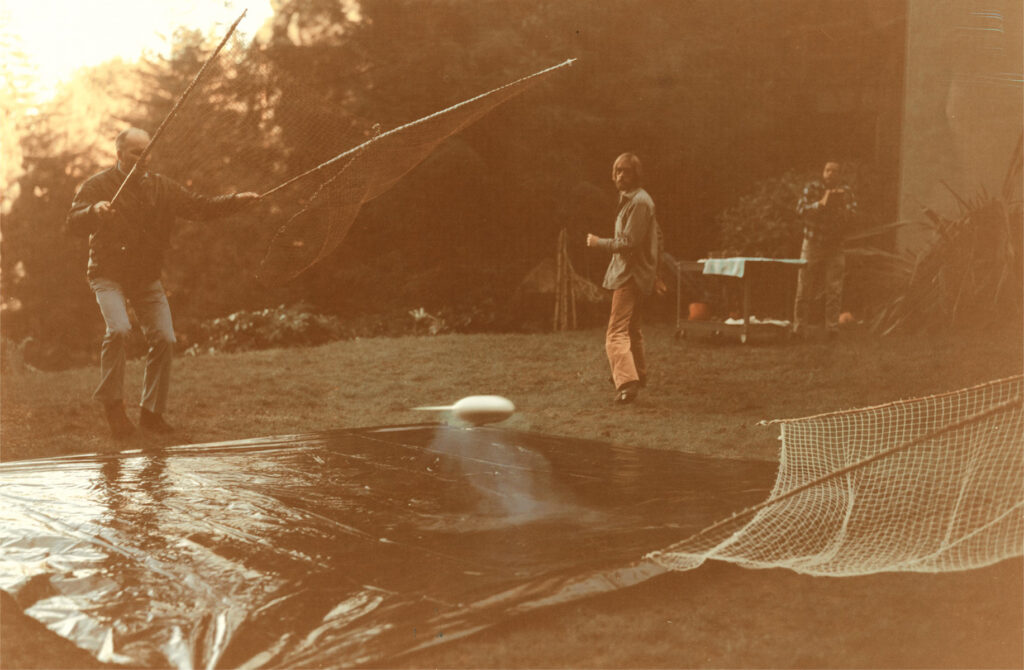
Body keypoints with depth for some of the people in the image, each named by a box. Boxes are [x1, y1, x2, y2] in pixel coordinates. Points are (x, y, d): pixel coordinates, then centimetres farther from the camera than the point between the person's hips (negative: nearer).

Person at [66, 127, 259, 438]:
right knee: (119, 329, -26)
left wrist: (234, 201, -12)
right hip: (109, 275, -4)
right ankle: (112, 401, -9)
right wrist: (94, 211, -36)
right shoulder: (97, 185, -4)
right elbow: (74, 224, -14)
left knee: (164, 338, -4)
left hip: (147, 278, 4)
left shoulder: (161, 187, 7)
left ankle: (151, 411, 9)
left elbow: (198, 207, 2)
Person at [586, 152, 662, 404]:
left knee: (616, 333, -16)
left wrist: (599, 242, -12)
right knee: (632, 329, 26)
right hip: (641, 275, 11)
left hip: (630, 276, -11)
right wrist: (654, 269, 27)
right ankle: (639, 374, 42)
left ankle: (627, 382, -26)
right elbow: (657, 235, 23)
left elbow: (629, 242, -24)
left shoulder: (639, 201, -17)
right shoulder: (630, 199, 15)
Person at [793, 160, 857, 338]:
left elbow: (852, 215, -8)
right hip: (812, 243, -1)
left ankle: (832, 328, 0)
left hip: (835, 245, 1)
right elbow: (801, 209, -16)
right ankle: (799, 328, 11)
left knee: (834, 289, -5)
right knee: (804, 288, 2)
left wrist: (841, 205, -25)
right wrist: (821, 203, -28)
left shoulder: (846, 191, 2)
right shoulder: (812, 188, -4)